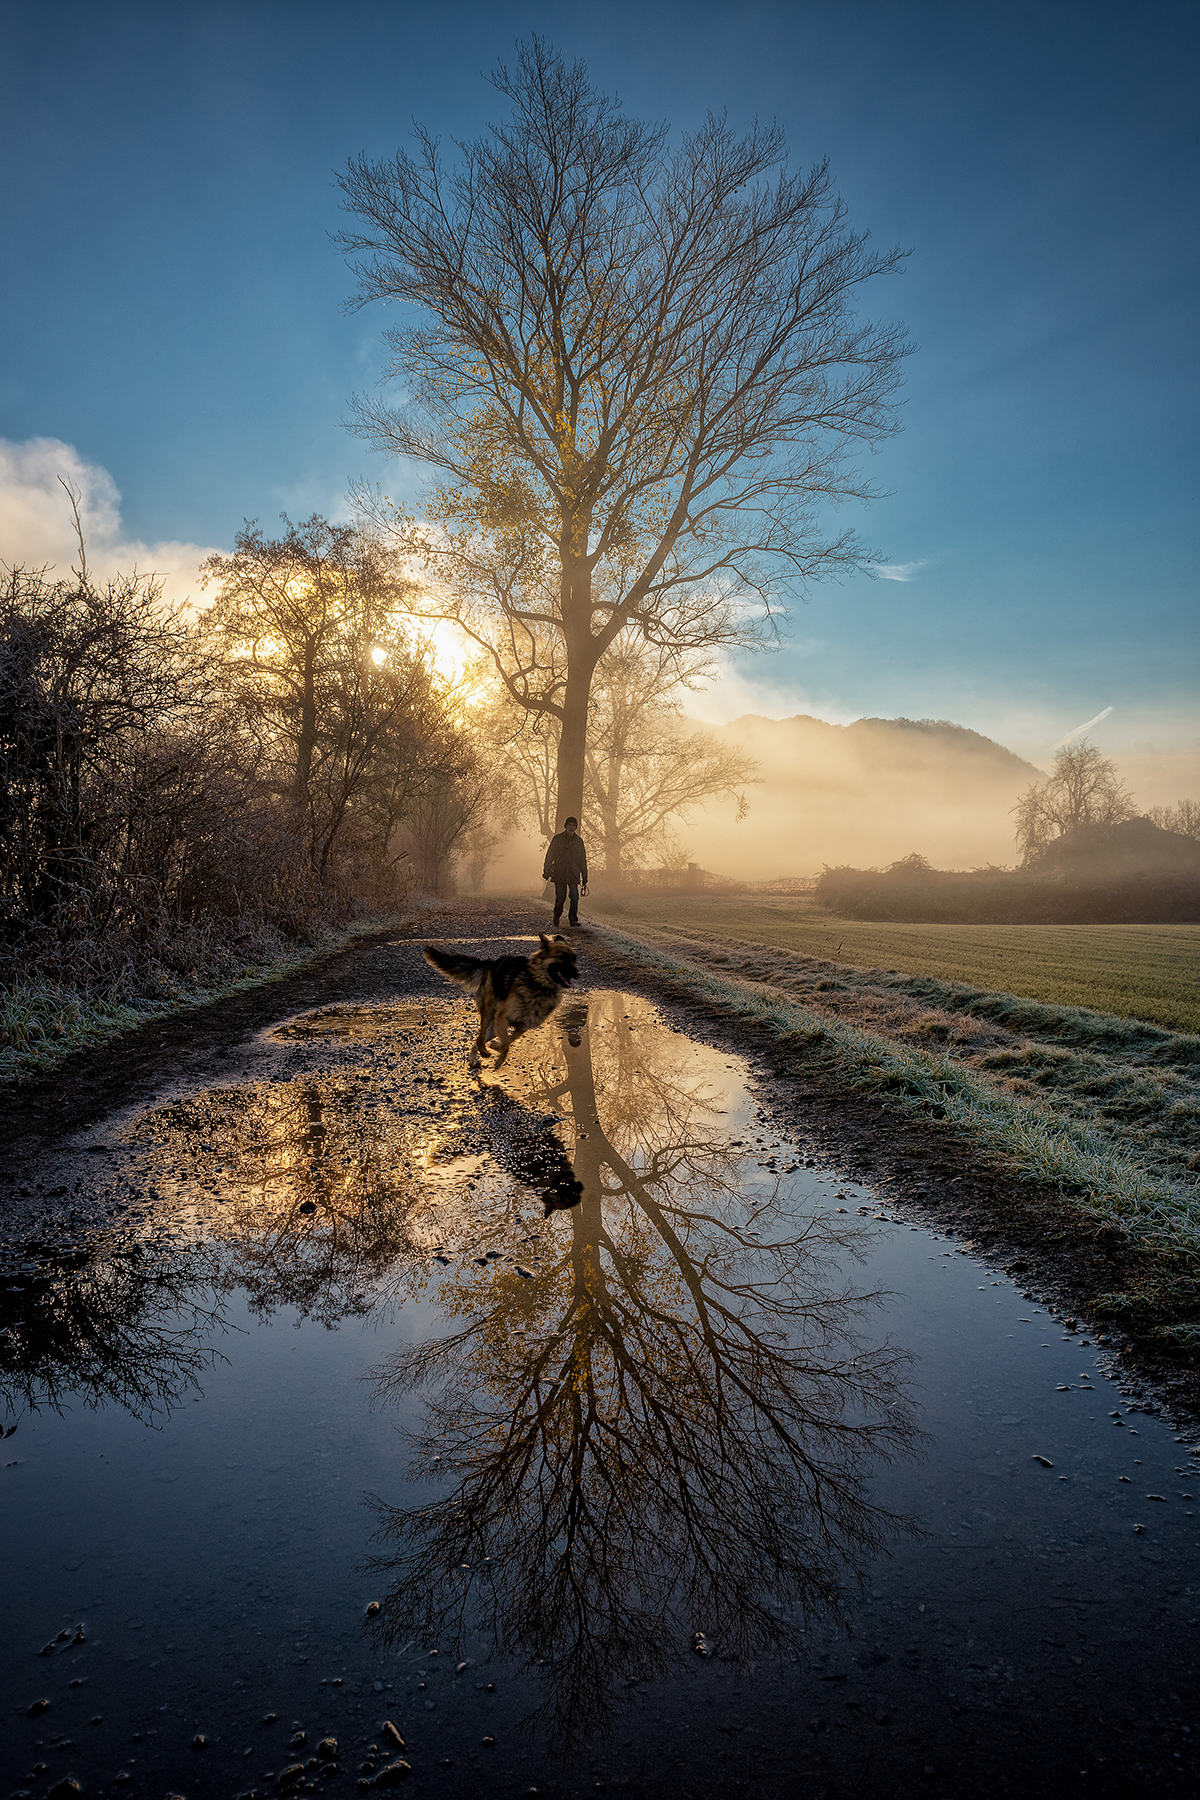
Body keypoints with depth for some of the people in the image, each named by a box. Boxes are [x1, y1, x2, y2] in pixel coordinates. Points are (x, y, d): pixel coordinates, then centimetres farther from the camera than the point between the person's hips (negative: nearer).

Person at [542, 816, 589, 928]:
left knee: (575, 897, -12)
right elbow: (549, 856, 7)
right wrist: (546, 872, 2)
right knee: (560, 897, 2)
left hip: (573, 874, 1)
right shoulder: (557, 839, 4)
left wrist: (585, 879, 12)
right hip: (559, 874, -1)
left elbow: (582, 860, 13)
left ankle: (573, 920, -3)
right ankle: (557, 916, 29)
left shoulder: (578, 841, 9)